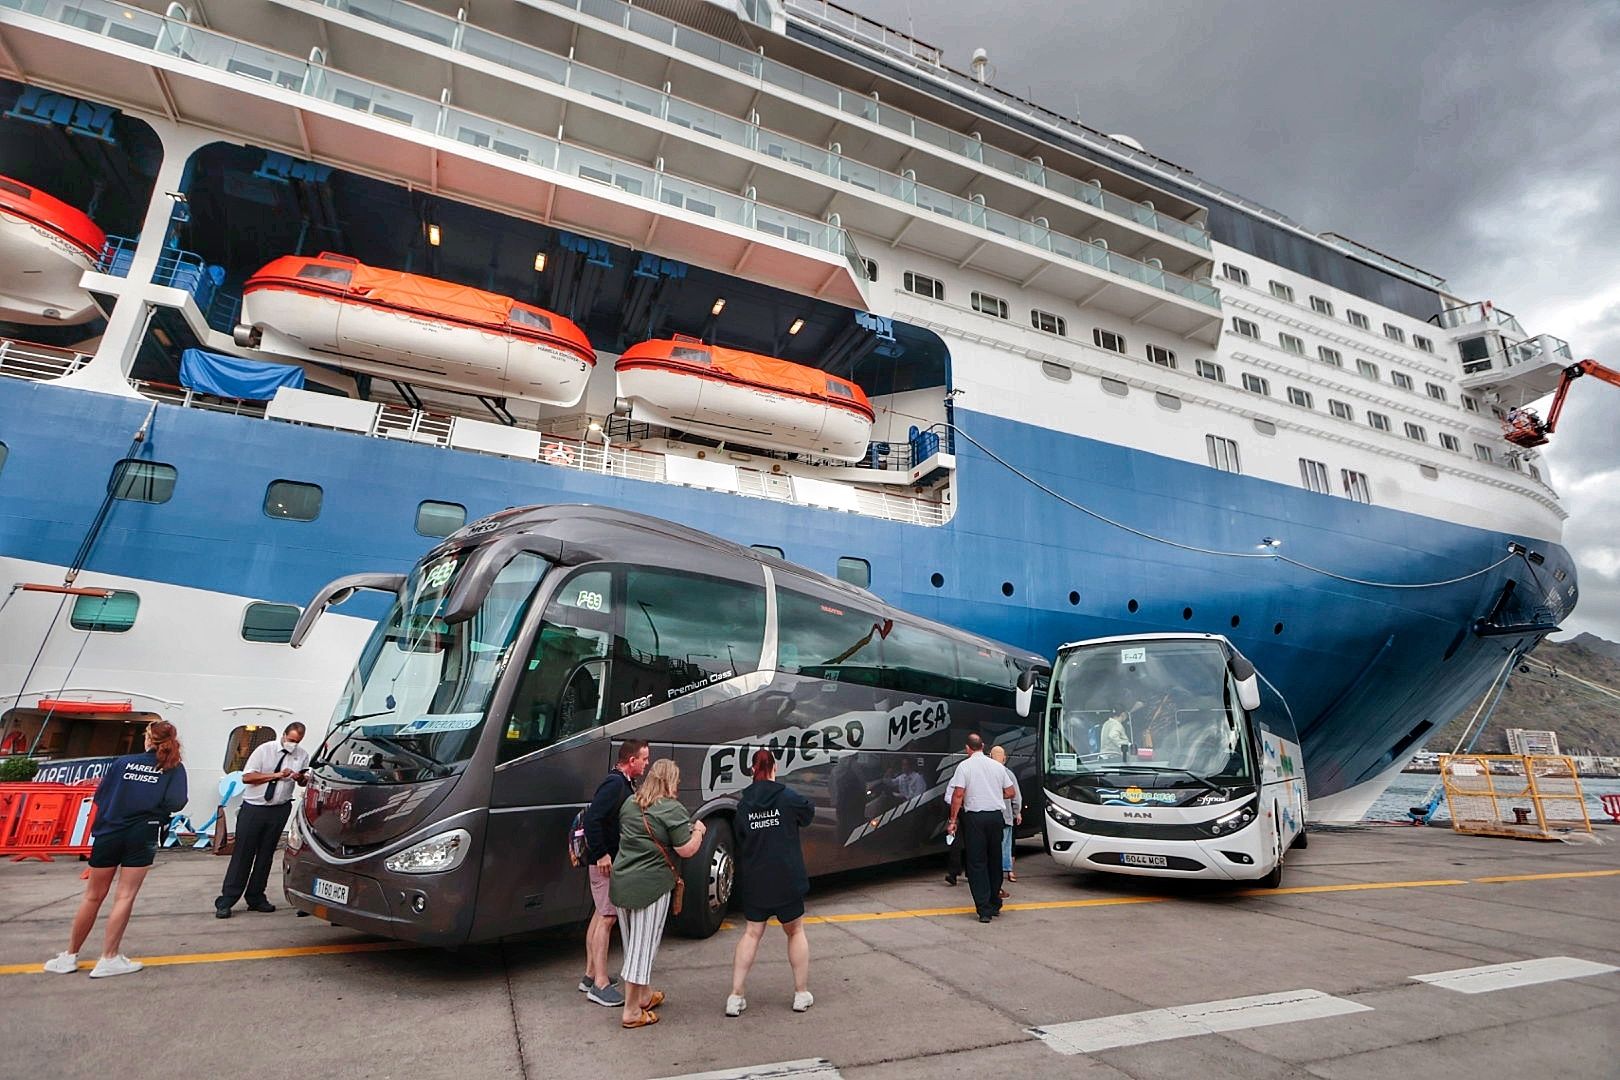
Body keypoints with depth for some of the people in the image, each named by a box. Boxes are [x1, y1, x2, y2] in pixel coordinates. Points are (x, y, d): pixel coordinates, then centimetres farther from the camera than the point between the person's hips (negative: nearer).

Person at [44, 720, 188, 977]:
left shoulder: (122, 761, 6)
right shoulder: (174, 768, -1)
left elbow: (100, 796, 5)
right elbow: (176, 803, -11)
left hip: (108, 833, 3)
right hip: (141, 835, -3)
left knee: (93, 896, 15)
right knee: (125, 896, 2)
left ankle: (70, 956, 25)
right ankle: (109, 959, 1)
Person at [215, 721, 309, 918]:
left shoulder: (302, 755, 4)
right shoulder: (264, 750, -5)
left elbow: (305, 782, 12)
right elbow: (247, 777, -9)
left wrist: (301, 778, -12)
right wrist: (276, 775, -18)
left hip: (279, 810, 3)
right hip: (254, 807, -3)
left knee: (266, 854, 9)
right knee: (243, 853, -2)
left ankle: (256, 898, 19)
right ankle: (226, 902, 5)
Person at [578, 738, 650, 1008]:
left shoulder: (624, 784, 10)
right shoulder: (614, 784, -21)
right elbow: (592, 819, -28)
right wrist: (601, 854, -24)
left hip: (614, 859, 10)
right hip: (607, 861, -10)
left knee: (600, 914, 17)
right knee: (607, 917, -5)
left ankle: (591, 975, 28)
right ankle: (600, 983, 2)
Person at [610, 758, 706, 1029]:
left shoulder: (629, 803, 7)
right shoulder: (672, 809, -14)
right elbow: (687, 850, -13)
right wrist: (698, 831, 6)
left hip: (621, 883, 7)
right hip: (651, 886, -7)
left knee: (633, 944, 20)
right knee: (643, 946, 4)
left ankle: (644, 995, 36)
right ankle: (631, 1012, 11)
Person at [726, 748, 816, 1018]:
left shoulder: (743, 804, -2)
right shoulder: (788, 797, -11)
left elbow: (739, 840, 4)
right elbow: (808, 815, 5)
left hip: (753, 881, 2)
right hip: (787, 879, -2)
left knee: (751, 933, 14)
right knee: (795, 931, 16)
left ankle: (735, 997, 11)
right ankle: (802, 994, 20)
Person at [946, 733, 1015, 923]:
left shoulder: (965, 766, -7)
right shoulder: (998, 766, 6)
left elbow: (958, 795, -12)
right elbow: (1010, 792, 9)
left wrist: (953, 820, -8)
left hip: (974, 816, -4)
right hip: (996, 816, 4)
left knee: (977, 863, 2)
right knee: (994, 860, 17)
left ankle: (984, 909, -1)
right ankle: (995, 904, 27)